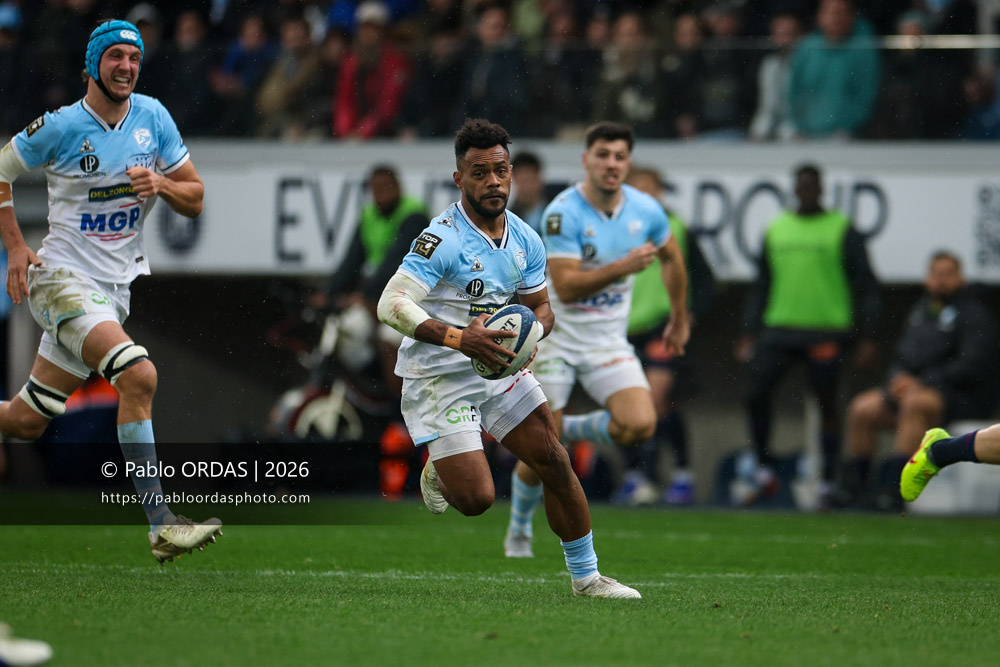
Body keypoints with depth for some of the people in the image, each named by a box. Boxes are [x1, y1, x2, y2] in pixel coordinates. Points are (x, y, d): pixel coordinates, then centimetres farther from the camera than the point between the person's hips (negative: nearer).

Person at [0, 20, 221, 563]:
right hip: (62, 279, -6)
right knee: (139, 376, -26)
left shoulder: (153, 117, 4)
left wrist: (161, 184, -13)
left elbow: (195, 199, 8)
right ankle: (161, 525, -26)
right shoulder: (61, 127, -9)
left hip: (116, 287, 6)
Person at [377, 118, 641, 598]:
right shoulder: (442, 239, -22)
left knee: (555, 463, 0)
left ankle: (586, 577, 15)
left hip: (501, 368, 6)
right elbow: (391, 305, -30)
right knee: (476, 498, -14)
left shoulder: (525, 240, 2)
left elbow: (540, 307, 16)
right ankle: (439, 470, 23)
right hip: (439, 379, -6)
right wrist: (458, 338, -40)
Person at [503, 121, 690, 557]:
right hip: (557, 337, -4)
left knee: (639, 425, -20)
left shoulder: (646, 211, -3)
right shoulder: (563, 213, -18)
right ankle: (518, 532, 22)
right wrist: (623, 267, -34)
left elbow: (672, 258, 18)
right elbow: (566, 286, -25)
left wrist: (679, 319, 25)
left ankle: (572, 429, 12)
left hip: (609, 340, 4)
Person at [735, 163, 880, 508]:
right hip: (778, 330, 4)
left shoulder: (842, 231, 1)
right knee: (755, 395, -6)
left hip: (826, 333, -4)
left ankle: (829, 484, 7)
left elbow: (866, 286, 1)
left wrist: (866, 337, -6)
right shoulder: (776, 230, 14)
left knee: (826, 402, -1)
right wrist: (749, 333, 14)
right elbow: (761, 286, 20)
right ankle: (764, 475, 9)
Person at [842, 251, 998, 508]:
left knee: (915, 403, -37)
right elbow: (902, 356, 22)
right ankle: (852, 485, -4)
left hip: (963, 396, -8)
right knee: (862, 408, -10)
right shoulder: (921, 311, 19)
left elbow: (973, 365, -16)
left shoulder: (974, 313, -5)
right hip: (913, 385, 8)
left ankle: (894, 484, -37)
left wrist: (923, 383, -19)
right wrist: (898, 378, -3)